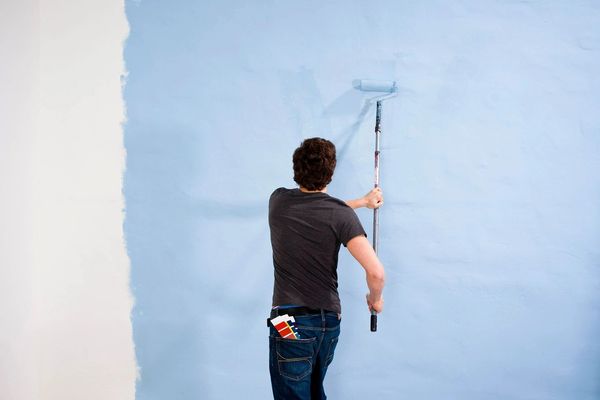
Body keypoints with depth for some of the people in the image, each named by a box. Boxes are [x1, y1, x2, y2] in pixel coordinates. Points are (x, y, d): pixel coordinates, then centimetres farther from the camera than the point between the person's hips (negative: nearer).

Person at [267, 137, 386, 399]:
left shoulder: (278, 201, 0)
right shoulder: (341, 214, -9)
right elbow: (376, 272, -16)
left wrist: (362, 201, 32)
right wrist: (375, 299, 5)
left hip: (290, 321, -1)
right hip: (328, 321, 1)